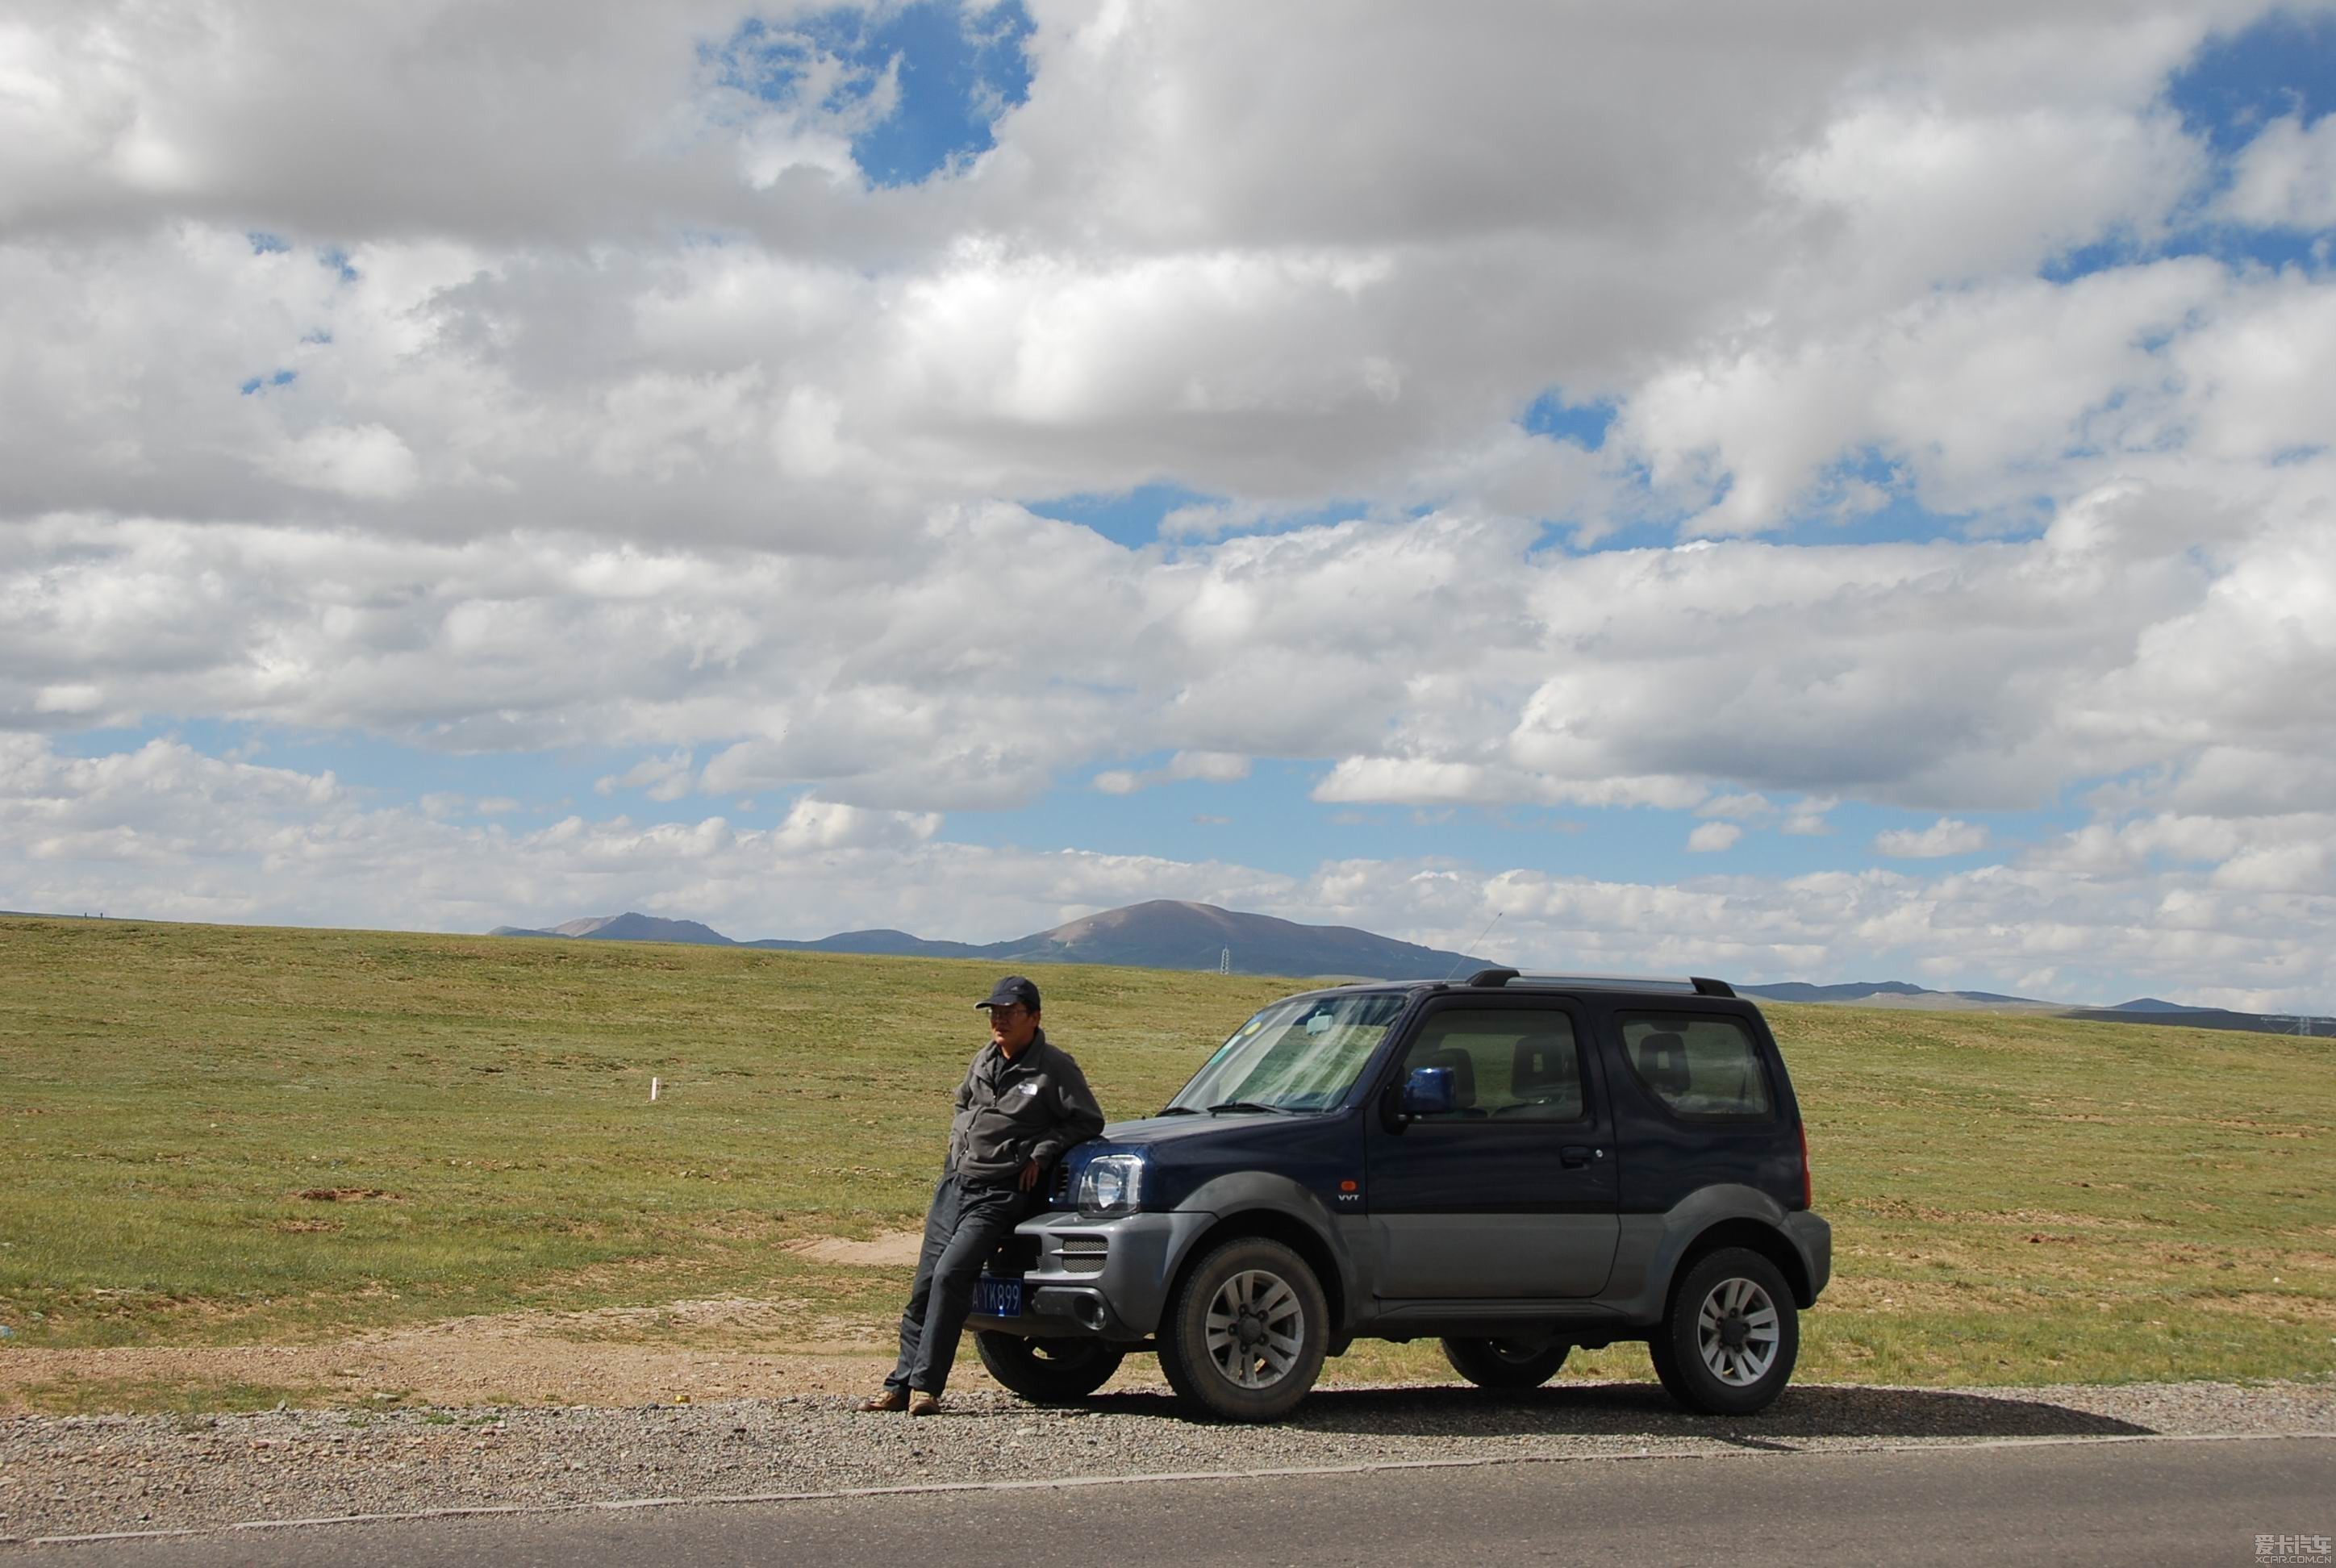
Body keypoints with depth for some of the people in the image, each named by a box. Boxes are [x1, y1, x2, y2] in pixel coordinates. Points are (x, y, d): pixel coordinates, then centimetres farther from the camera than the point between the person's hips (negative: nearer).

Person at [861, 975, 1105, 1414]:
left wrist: (1040, 1152, -10)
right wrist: (958, 1138, 12)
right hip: (955, 1182, 7)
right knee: (925, 1284, 4)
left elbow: (1088, 1120, -5)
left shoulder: (1054, 1067, -6)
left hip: (1001, 1193, -7)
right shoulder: (985, 1060, 13)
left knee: (951, 1275, -21)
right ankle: (901, 1384, 9)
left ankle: (925, 1385, -16)